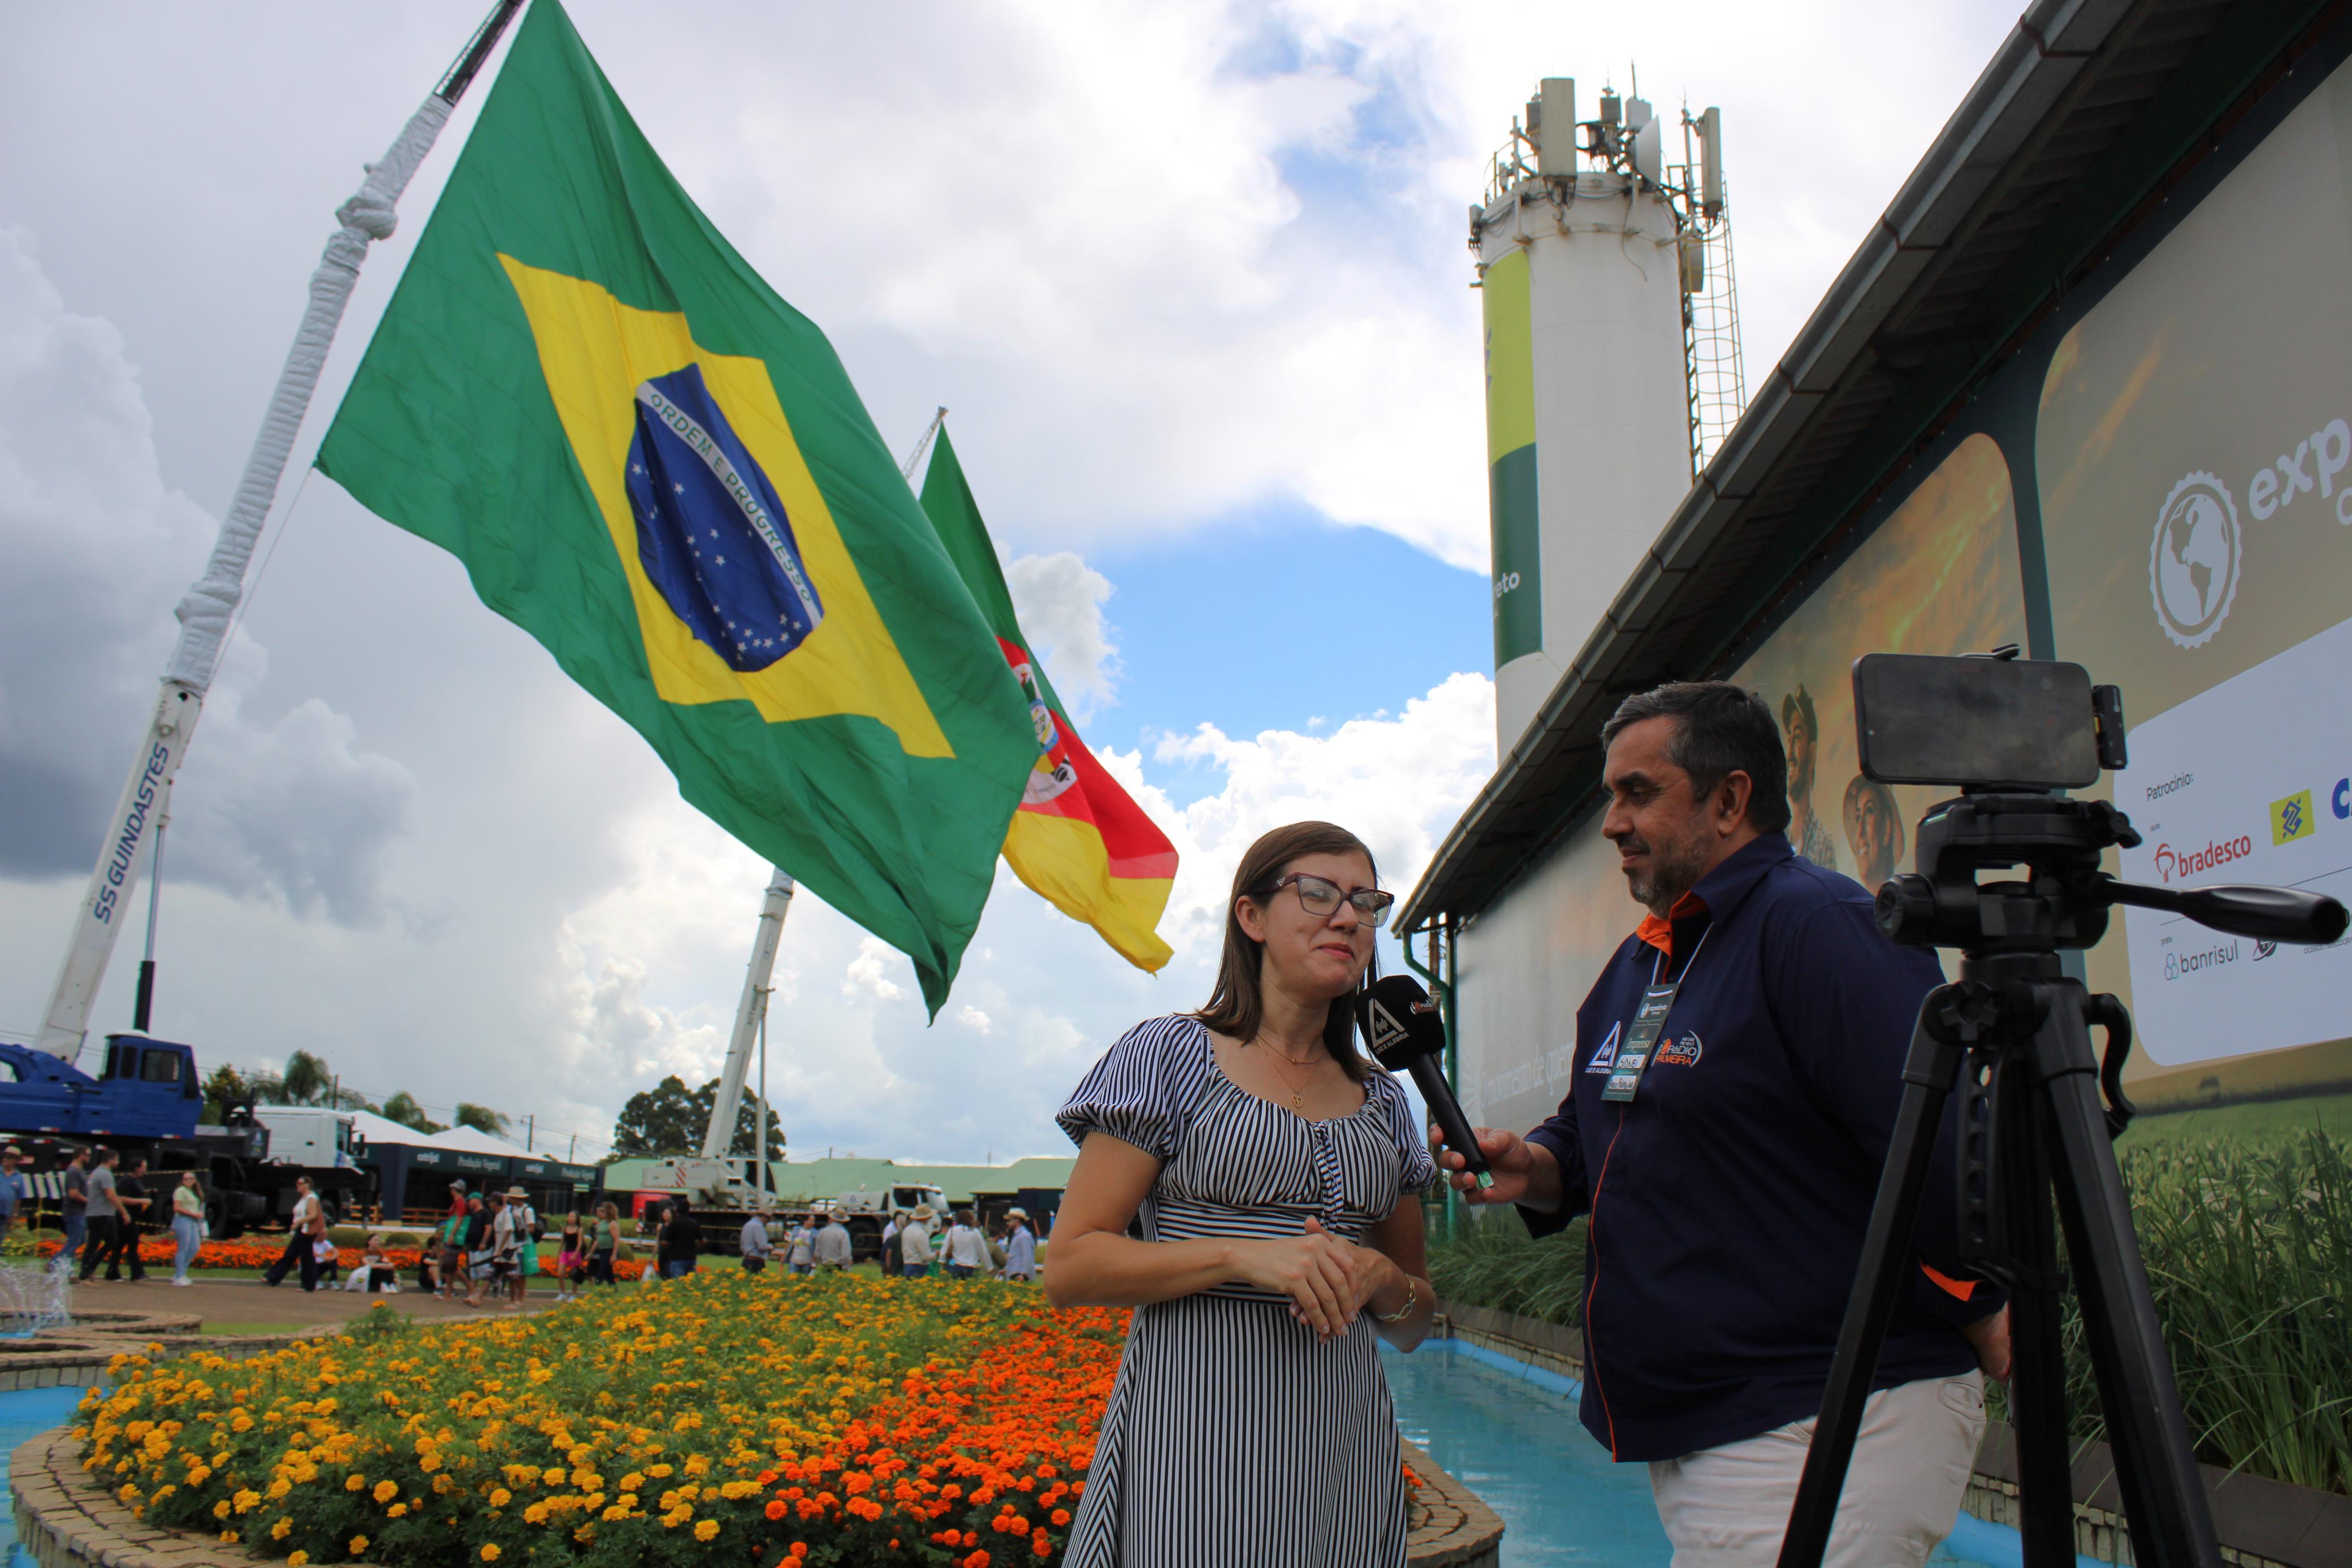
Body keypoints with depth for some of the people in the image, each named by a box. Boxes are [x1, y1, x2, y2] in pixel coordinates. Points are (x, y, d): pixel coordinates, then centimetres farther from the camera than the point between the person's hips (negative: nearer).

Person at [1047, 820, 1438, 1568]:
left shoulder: (1383, 1100, 11)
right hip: (1197, 1430, -4)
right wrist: (1246, 1255, -18)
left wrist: (1379, 1278, -6)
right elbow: (1070, 1269, -8)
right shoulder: (1169, 1055, -3)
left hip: (1343, 1440, 5)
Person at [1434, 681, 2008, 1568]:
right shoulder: (1637, 964, 14)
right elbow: (1597, 1141, 23)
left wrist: (1980, 1319, -12)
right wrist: (1535, 1170, 3)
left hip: (1825, 1426, -9)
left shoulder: (1818, 924, -15)